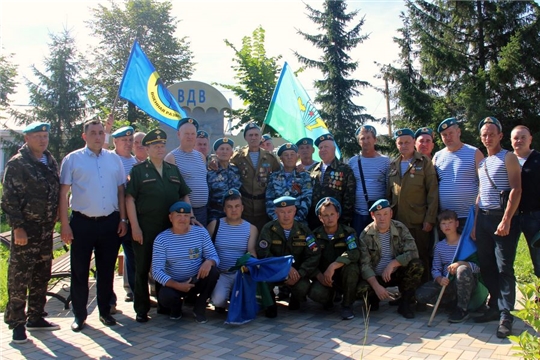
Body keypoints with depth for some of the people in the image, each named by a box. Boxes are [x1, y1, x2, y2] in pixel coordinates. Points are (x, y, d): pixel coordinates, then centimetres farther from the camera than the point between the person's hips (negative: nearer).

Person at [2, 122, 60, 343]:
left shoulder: (51, 162, 11)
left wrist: (54, 220, 11)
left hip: (46, 229, 6)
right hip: (25, 230, -6)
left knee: (42, 276, 12)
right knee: (19, 277, -1)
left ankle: (35, 317, 24)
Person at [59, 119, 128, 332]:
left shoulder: (114, 159, 8)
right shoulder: (72, 159, 0)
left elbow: (121, 191, 10)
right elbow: (63, 193, -2)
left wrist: (123, 219, 5)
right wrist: (64, 224, -7)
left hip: (110, 222, 2)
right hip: (82, 222, -2)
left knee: (106, 270, 11)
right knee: (80, 270, 6)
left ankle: (105, 311, 25)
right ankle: (79, 314, 20)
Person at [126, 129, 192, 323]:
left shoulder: (174, 170, 13)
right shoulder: (138, 170, 0)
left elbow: (184, 196, 15)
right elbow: (130, 199, -7)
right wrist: (135, 227, -13)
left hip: (170, 228, 4)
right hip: (145, 229, -4)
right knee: (142, 269, 4)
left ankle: (164, 304, 26)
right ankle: (141, 310, 15)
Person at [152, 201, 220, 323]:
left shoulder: (201, 232, -4)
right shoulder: (161, 239, -10)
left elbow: (214, 257, -5)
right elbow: (156, 271, -14)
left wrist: (209, 262, -31)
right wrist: (177, 285, -26)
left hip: (198, 281, 2)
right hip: (175, 284, -2)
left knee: (213, 271, -27)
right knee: (165, 296, -32)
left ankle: (199, 308, -2)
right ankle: (177, 306, 8)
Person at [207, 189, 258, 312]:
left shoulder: (251, 228, 6)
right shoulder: (214, 225, 4)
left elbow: (251, 251, -6)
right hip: (220, 274, -1)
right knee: (218, 300, -29)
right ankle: (221, 304, 12)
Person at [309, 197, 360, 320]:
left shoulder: (348, 232, -6)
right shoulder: (315, 235, -1)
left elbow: (354, 253, -25)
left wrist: (333, 266, -36)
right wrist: (319, 276, -23)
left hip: (343, 276, 0)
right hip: (323, 276, 1)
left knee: (351, 267, -34)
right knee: (315, 293, -31)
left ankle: (347, 305, -12)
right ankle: (330, 295, 9)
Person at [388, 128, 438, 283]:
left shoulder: (424, 162, -1)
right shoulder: (393, 165, 12)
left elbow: (433, 193, -6)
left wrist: (430, 219, -12)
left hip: (419, 222, -4)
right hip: (397, 221, 4)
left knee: (422, 258, 4)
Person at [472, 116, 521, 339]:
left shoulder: (508, 158, -2)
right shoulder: (481, 162, 17)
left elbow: (516, 190, -10)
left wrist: (506, 220, -18)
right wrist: (475, 223, 14)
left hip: (502, 218, -6)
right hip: (483, 218, 6)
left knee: (504, 267, -6)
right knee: (486, 266, 8)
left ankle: (506, 315, -2)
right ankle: (495, 307, 19)